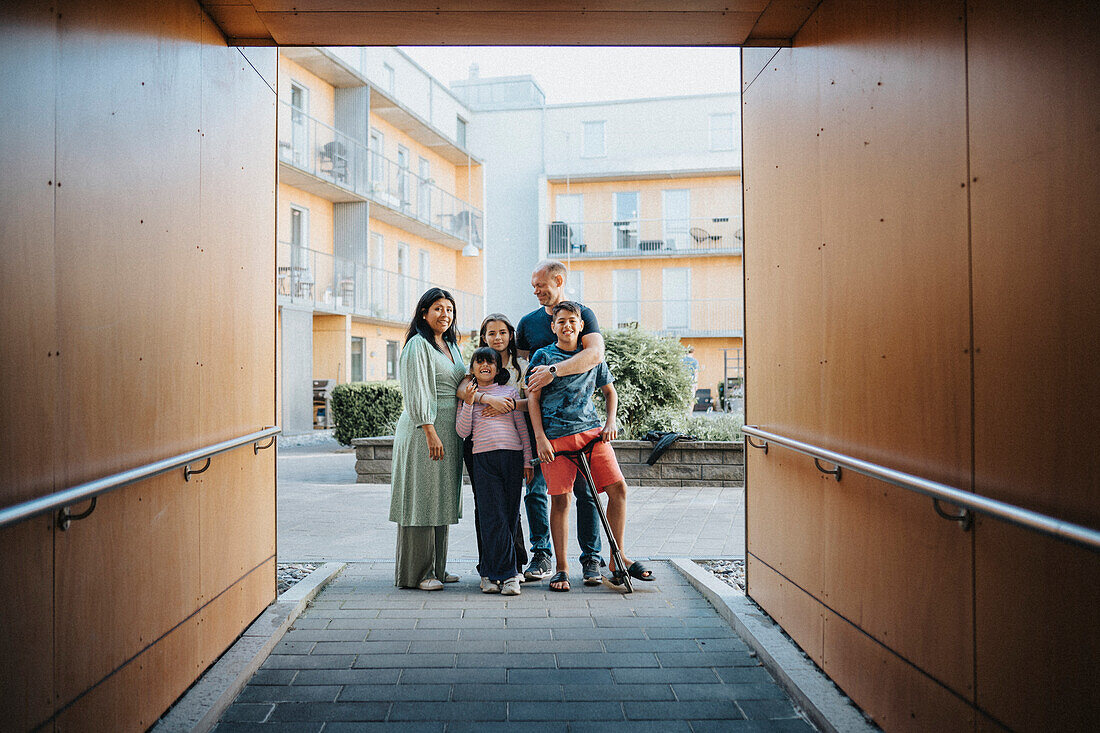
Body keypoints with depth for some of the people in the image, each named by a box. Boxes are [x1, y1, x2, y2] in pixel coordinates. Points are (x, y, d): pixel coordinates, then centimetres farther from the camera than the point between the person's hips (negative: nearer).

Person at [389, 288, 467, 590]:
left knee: (441, 499, 12)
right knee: (422, 500, -5)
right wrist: (430, 433, -20)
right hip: (424, 429, -9)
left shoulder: (451, 346, 19)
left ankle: (436, 568, 20)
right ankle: (418, 572, 3)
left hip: (450, 430, 9)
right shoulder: (418, 345, -8)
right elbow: (416, 392, -15)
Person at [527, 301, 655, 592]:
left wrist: (610, 422, 8)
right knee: (560, 499, -3)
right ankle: (561, 568, 10)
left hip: (591, 431, 3)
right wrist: (540, 437, -8)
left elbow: (610, 392, 24)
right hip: (555, 435, -3)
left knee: (618, 488, -6)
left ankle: (618, 558, 8)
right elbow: (533, 398, 2)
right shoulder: (543, 356, 5)